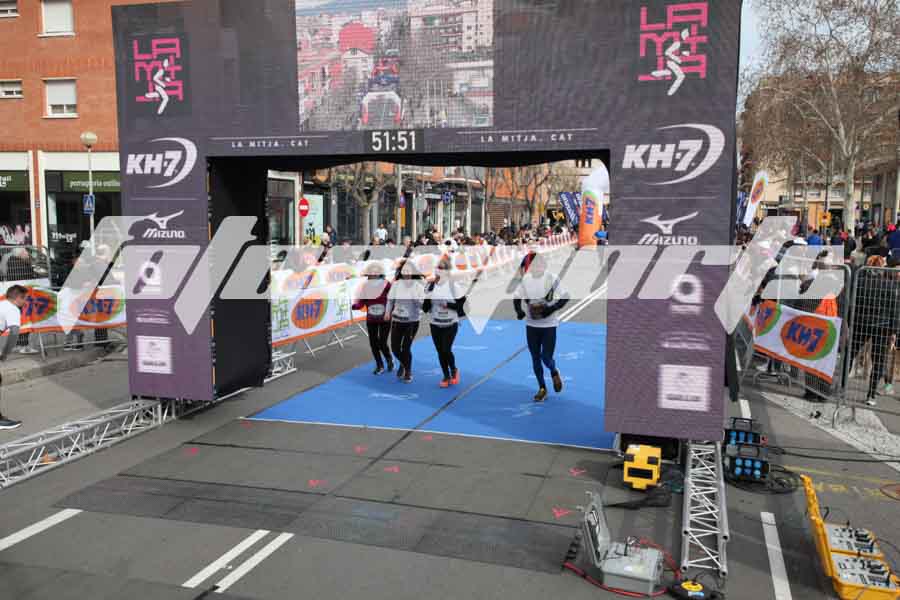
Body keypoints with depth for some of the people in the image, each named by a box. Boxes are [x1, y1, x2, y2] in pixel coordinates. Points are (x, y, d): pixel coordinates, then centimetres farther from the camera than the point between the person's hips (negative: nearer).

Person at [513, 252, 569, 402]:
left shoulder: (552, 278, -13)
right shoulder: (525, 279, -4)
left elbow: (565, 297, -7)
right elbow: (517, 297, 8)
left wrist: (552, 309, -20)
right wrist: (519, 310, -10)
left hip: (549, 324, -3)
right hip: (531, 324, 3)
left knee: (546, 358, -7)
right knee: (535, 358, 9)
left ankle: (554, 372, 30)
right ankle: (542, 388, 28)